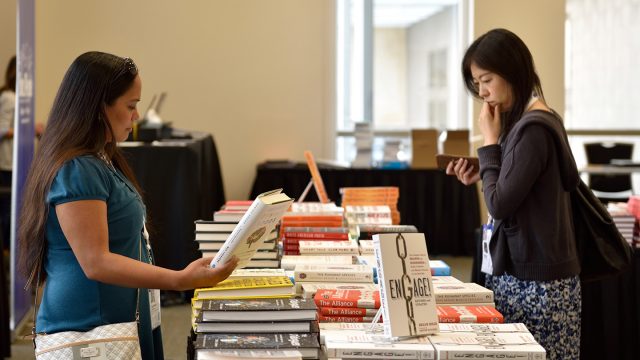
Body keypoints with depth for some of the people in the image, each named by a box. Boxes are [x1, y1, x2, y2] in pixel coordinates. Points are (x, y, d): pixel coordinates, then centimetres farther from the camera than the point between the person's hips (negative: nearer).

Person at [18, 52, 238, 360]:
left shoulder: (100, 161, 11)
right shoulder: (77, 171, -20)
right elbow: (95, 262, -25)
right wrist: (181, 280, -31)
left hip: (121, 322, 10)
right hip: (89, 332, -10)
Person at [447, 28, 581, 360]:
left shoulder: (532, 129, -17)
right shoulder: (533, 121, 11)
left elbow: (500, 206, -17)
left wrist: (490, 142, -10)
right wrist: (480, 177, 5)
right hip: (525, 272, 9)